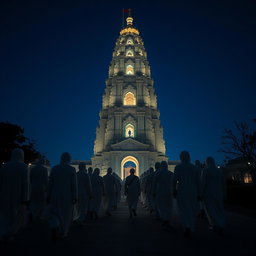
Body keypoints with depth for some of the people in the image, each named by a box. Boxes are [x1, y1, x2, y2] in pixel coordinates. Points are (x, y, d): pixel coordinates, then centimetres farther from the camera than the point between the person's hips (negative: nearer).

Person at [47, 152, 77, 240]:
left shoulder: (54, 168, -3)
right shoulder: (72, 170, -8)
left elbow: (50, 183, 0)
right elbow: (74, 184, -9)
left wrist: (49, 196, 8)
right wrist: (75, 197, -4)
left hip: (56, 196, 0)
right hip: (67, 196, 0)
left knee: (55, 214, 8)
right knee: (66, 215, 17)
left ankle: (55, 229, -18)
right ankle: (63, 233, 26)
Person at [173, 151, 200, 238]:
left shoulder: (178, 167, -5)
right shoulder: (194, 167, 4)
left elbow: (175, 180, -6)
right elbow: (197, 181, 5)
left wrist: (174, 190, 4)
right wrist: (197, 193, 10)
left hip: (181, 191, -3)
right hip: (193, 191, 3)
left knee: (183, 210, 4)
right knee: (192, 210, 13)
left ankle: (187, 227, -15)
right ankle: (191, 230, 18)